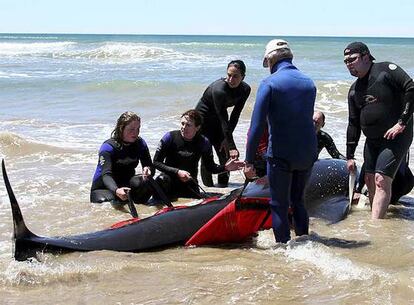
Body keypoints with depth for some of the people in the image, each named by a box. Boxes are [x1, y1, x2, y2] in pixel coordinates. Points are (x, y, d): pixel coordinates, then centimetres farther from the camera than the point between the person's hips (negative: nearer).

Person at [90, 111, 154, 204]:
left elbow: (150, 167, -9)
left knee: (146, 183, -27)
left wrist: (147, 170, -37)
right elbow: (106, 174, -34)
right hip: (103, 187, -4)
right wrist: (116, 190, -56)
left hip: (126, 184, 4)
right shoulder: (108, 147, -21)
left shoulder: (140, 143, -4)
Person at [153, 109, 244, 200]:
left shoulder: (203, 142, -6)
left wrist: (225, 167, -18)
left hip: (190, 185, 3)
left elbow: (210, 167, 2)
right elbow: (156, 162, -12)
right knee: (162, 179, -35)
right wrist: (177, 172, -23)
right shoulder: (170, 137, -12)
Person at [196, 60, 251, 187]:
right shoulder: (219, 89, -34)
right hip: (203, 118, -6)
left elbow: (235, 116, -11)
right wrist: (231, 146, -36)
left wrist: (226, 138, -15)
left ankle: (223, 189, 14)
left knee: (225, 156, 3)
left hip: (217, 119, 6)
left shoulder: (245, 89, -15)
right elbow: (224, 120, -34)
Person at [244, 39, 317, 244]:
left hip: (281, 155, -5)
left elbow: (257, 125, -14)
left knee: (279, 205, 7)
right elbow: (307, 117, 14)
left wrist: (249, 161, -11)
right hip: (308, 153, 6)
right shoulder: (309, 83, 8)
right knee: (298, 201, 21)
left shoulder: (269, 83, -10)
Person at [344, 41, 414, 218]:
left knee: (382, 180, -15)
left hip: (396, 137, -7)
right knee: (370, 180, 7)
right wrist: (349, 156, 13)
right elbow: (353, 124, 16)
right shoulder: (354, 90, 12)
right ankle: (378, 220, 21)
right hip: (372, 140, 8)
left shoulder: (386, 70, -9)